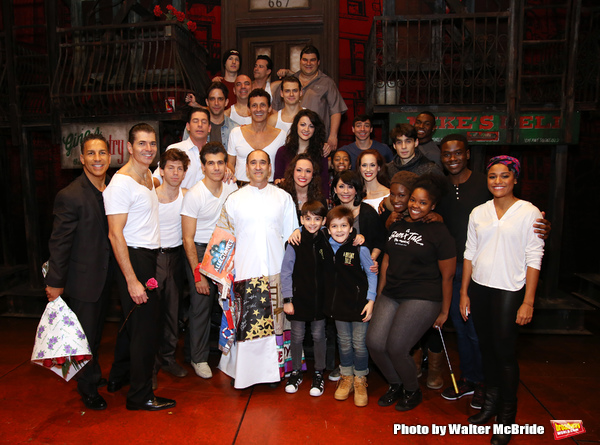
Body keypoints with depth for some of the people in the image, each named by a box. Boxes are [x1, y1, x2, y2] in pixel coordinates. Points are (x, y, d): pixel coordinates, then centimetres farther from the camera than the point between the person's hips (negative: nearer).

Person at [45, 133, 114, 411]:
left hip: (106, 276, 6)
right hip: (83, 279, -6)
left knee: (97, 331, 23)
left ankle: (93, 375, 45)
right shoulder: (70, 196, -19)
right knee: (85, 335, 8)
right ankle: (88, 388, 29)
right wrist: (55, 283, -11)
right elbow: (59, 242, -15)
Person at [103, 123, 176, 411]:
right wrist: (132, 280, -23)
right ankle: (140, 396, 14)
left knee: (143, 322, 18)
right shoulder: (121, 182, -15)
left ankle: (120, 376, 38)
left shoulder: (148, 176, 11)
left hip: (151, 257, 9)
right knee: (143, 328, -2)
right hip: (133, 259, -9)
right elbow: (115, 234, -20)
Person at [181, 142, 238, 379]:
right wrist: (198, 274, -16)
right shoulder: (194, 195, -15)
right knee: (201, 306, 3)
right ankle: (199, 358, 21)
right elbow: (188, 239, -14)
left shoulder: (232, 188, 0)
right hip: (200, 252, -4)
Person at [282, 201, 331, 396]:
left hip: (320, 299, 2)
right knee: (297, 336, 10)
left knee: (319, 336, 11)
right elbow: (286, 272, -5)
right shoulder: (295, 243, -8)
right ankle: (296, 372, 30)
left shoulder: (327, 242, -1)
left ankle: (318, 374, 28)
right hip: (299, 298, -1)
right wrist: (287, 299, -7)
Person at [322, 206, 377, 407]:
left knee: (359, 344, 6)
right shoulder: (326, 245, -4)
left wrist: (371, 300, -11)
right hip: (338, 303, 4)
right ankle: (346, 378, 33)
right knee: (344, 343, 16)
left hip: (359, 303, -3)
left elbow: (372, 275, -7)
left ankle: (360, 381, 26)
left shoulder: (360, 249, -16)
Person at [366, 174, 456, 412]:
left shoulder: (439, 232, -4)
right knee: (374, 342, -8)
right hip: (391, 295, 6)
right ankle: (395, 385, 22)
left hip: (423, 299, -5)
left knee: (396, 347, -12)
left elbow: (447, 276, -2)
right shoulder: (396, 226, 12)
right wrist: (379, 295, 16)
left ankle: (413, 391, 21)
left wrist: (444, 312, 1)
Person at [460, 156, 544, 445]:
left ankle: (506, 416, 19)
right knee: (486, 348, 13)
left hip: (509, 291, -4)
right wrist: (464, 292, 8)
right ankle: (490, 402, 31)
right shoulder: (478, 213, 8)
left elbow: (534, 258, -6)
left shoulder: (529, 212, -4)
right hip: (479, 288, 4)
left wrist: (528, 302, -9)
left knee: (505, 352, 1)